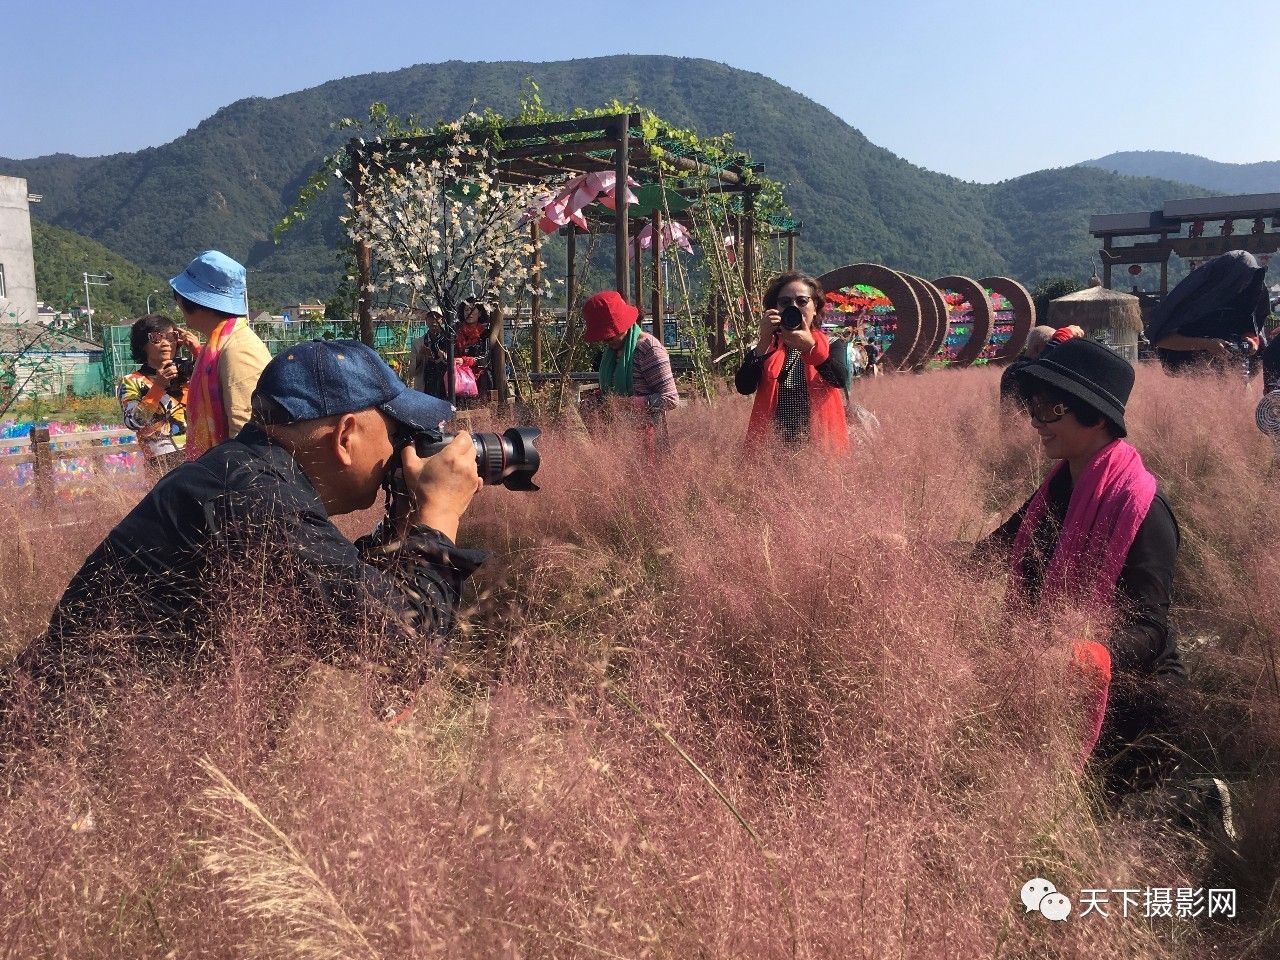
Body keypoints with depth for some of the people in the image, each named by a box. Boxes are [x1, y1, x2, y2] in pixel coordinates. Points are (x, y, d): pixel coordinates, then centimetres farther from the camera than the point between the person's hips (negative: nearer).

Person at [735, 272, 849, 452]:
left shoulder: (830, 345, 6)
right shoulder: (767, 347, 8)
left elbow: (840, 380, -15)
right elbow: (744, 387, -9)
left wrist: (811, 347, -28)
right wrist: (763, 342, -18)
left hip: (820, 442, -1)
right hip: (772, 443, 1)